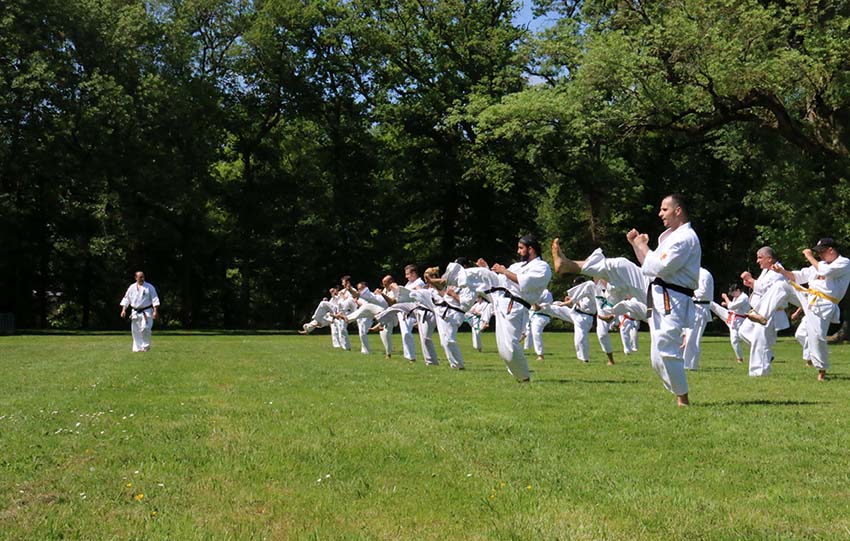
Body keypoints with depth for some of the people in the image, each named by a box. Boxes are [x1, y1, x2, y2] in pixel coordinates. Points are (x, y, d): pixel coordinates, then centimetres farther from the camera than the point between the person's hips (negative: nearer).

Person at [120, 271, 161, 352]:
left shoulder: (149, 287, -4)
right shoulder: (132, 287, 5)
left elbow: (155, 300, -6)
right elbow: (126, 299, 10)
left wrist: (155, 311, -12)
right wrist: (123, 310, 2)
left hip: (146, 312, -3)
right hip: (135, 312, 4)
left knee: (145, 328, -17)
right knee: (135, 331, 3)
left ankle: (146, 346, -1)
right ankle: (137, 348, 13)